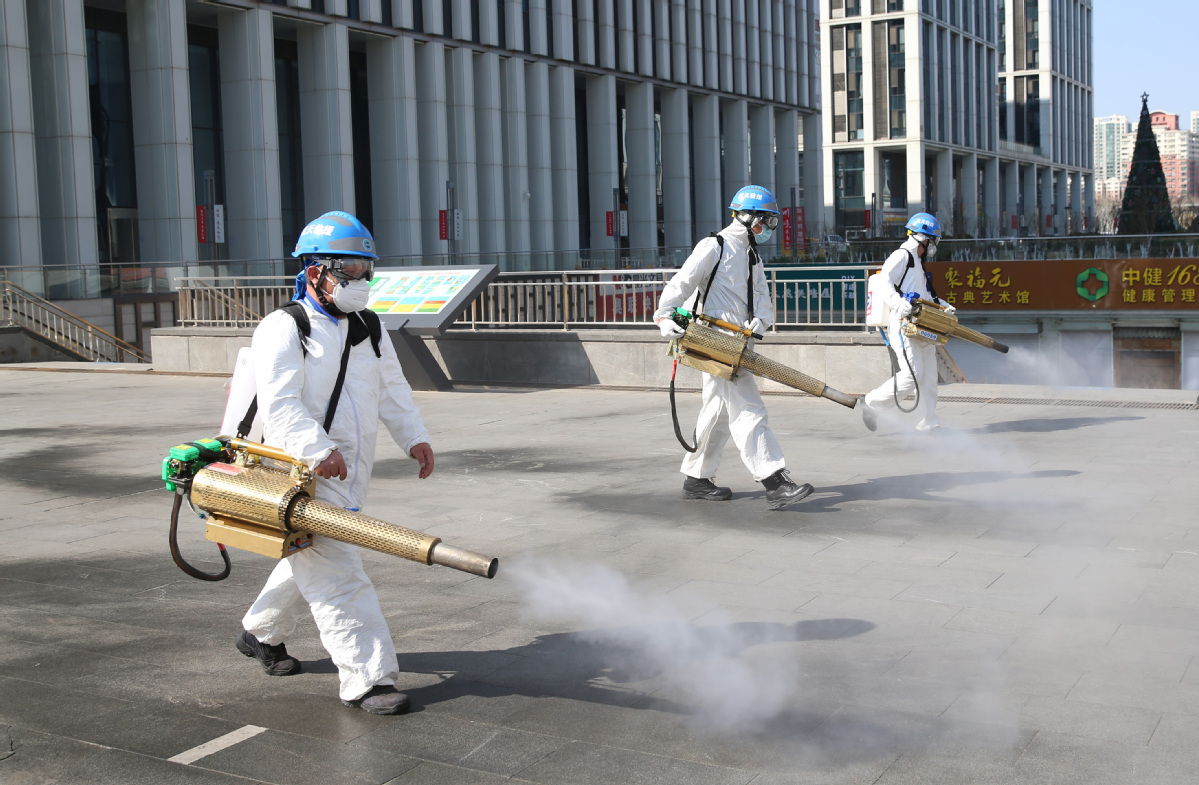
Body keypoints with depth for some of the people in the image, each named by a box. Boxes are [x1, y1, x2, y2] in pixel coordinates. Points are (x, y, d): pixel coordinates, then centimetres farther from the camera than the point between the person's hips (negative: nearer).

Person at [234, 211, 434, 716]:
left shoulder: (368, 328, 14)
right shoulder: (283, 330, -10)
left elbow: (392, 389, 16)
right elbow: (279, 406, -20)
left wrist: (414, 437, 1)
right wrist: (318, 451, -31)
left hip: (349, 475, 8)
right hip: (300, 473, -8)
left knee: (311, 561, 21)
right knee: (335, 570, -12)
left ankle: (261, 633, 43)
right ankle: (367, 678, -11)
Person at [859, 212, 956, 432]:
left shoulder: (918, 263, 25)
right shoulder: (901, 257, -5)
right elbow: (884, 283, -20)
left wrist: (944, 306, 15)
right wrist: (899, 303, -34)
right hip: (903, 325, -10)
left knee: (928, 375, 7)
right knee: (912, 375, -16)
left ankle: (929, 423, 12)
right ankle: (871, 403, -5)